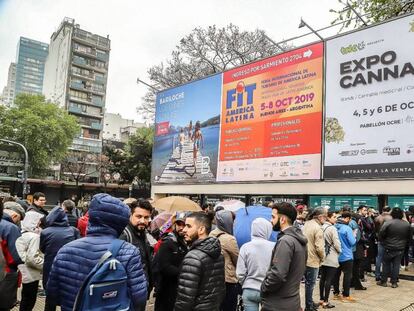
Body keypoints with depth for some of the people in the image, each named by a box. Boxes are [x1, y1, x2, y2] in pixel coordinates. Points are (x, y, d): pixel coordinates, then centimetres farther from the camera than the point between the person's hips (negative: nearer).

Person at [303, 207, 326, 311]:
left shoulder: (306, 224, 6)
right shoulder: (318, 228, -20)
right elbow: (319, 248, -23)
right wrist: (322, 258, -5)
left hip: (304, 258, 8)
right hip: (312, 260, -8)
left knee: (308, 282, 21)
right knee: (310, 283, 5)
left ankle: (310, 302, 34)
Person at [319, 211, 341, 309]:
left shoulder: (322, 227, 8)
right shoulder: (332, 228, -14)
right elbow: (337, 244, -15)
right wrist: (339, 251, 3)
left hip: (323, 256, 7)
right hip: (331, 258, -7)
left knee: (323, 279, 12)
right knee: (329, 280, -2)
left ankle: (321, 299, 20)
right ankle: (325, 302, 2)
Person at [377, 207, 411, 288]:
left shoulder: (387, 223, -16)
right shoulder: (407, 224, -3)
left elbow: (381, 235, -11)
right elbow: (409, 237, 9)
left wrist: (384, 243, 6)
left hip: (389, 248, -3)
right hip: (400, 249, 3)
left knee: (386, 265, 10)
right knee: (396, 265, 9)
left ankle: (383, 281, 16)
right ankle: (394, 282, 14)